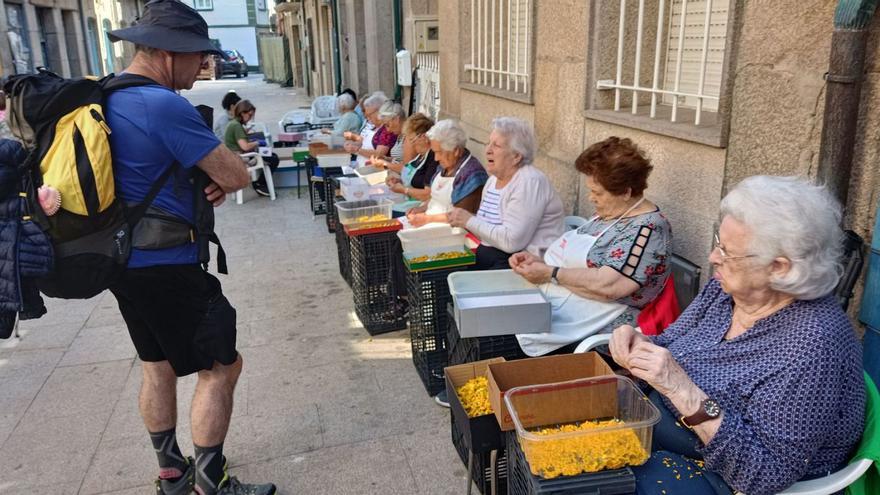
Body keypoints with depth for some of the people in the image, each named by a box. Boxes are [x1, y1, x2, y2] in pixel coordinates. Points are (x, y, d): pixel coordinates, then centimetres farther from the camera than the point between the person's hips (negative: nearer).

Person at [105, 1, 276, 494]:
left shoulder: (103, 98, 8)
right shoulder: (165, 106, -22)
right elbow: (237, 176, -19)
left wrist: (208, 175, 0)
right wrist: (221, 170, 3)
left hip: (124, 262, 10)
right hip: (168, 268, -10)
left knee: (159, 366, 20)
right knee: (222, 367, 2)